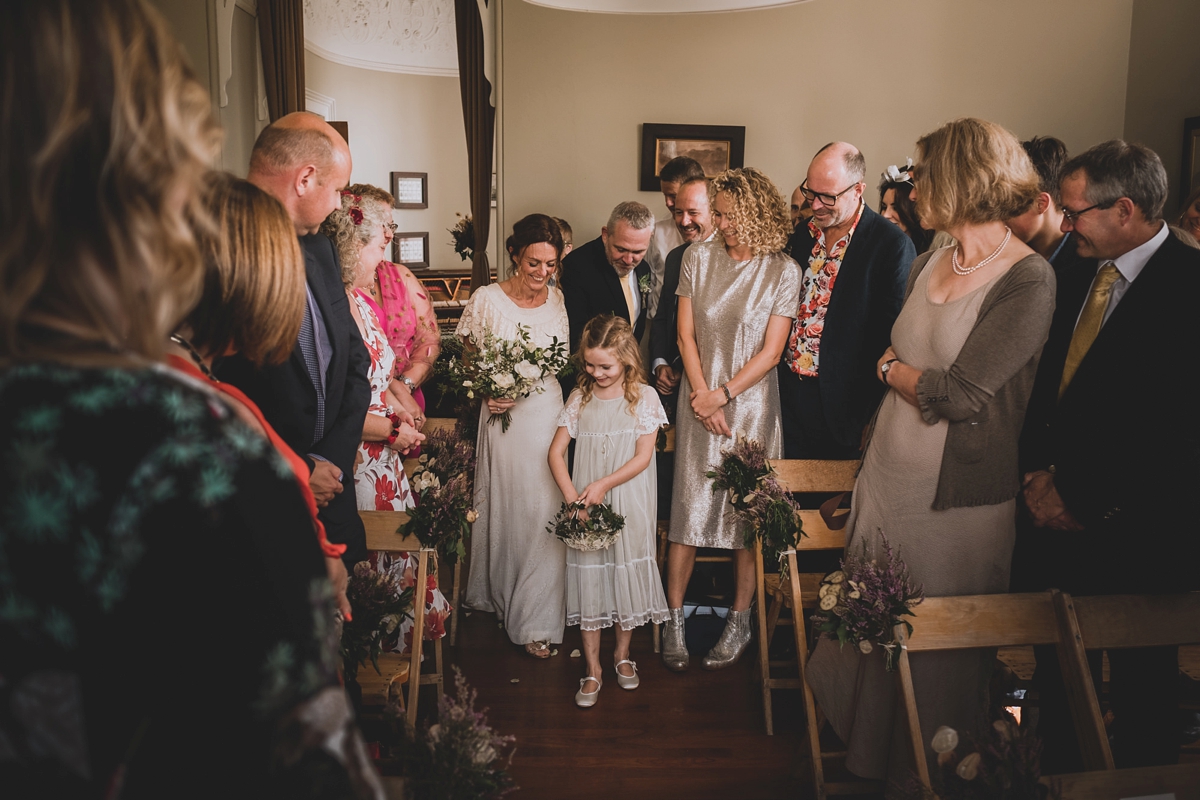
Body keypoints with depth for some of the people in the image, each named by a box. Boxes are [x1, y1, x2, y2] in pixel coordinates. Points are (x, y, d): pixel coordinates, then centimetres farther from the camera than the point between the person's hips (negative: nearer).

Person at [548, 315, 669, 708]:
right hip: (585, 504, 2)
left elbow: (643, 456, -9)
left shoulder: (644, 397, -4)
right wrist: (572, 497, -13)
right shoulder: (580, 398, 2)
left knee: (627, 571, 8)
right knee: (588, 575, 4)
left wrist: (603, 484, -18)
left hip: (629, 505, -1)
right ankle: (592, 668, 15)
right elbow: (556, 451, 0)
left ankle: (622, 653, 31)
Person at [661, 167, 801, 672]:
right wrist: (701, 396, -6)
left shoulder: (783, 272, -4)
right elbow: (686, 335, 3)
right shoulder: (698, 258, 2)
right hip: (700, 402, 2)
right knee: (688, 508, 2)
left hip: (751, 405, -2)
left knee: (747, 512, 4)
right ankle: (674, 619, 13)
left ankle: (740, 620, 18)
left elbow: (770, 352, -6)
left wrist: (721, 395, -11)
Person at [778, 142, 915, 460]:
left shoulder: (892, 245, -14)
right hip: (790, 391, 6)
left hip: (843, 404, -5)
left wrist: (873, 420, -13)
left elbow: (895, 336, -14)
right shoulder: (804, 233, 6)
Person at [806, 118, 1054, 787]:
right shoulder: (928, 263, 5)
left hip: (956, 499, -6)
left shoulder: (1029, 280, -17)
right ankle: (870, 757, 42)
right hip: (889, 477, 7)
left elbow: (958, 396, -21)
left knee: (942, 649, 13)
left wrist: (890, 368, -5)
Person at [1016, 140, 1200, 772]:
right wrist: (1039, 470, -2)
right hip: (1059, 515, 6)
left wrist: (1082, 498, -14)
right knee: (1058, 679, 17)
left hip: (1135, 532, -6)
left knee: (1140, 696, 13)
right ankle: (1057, 777, 36)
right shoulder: (1076, 279, 7)